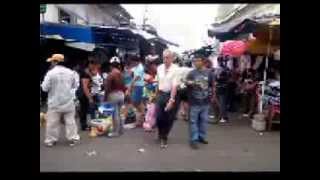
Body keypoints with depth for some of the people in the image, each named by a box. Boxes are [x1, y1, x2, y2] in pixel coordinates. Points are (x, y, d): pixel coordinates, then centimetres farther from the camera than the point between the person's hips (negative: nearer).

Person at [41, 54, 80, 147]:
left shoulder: (51, 73, -13)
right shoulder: (70, 72, -1)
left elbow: (45, 88, -10)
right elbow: (74, 85, 9)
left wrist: (53, 86, 9)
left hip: (55, 103, -3)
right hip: (68, 102, 3)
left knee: (52, 122, 8)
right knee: (70, 121, 10)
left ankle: (50, 140, 18)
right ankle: (73, 138, 16)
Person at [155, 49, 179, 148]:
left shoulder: (176, 69, -14)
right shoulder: (159, 68, 3)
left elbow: (174, 86, -20)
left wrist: (171, 100, -26)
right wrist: (157, 95, 16)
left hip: (171, 95, -3)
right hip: (161, 94, 4)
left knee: (169, 119, 6)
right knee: (159, 117, 1)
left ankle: (164, 137, 28)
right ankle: (161, 134, 31)